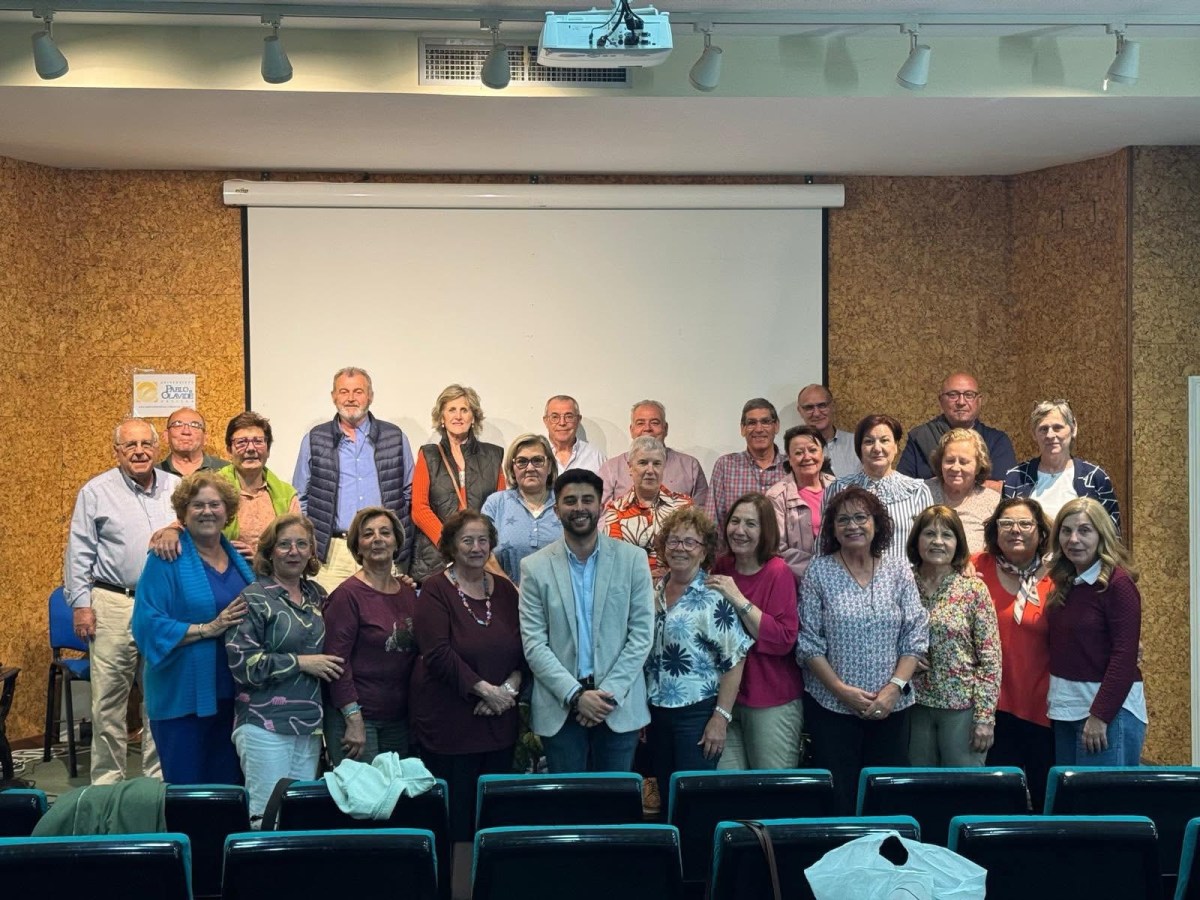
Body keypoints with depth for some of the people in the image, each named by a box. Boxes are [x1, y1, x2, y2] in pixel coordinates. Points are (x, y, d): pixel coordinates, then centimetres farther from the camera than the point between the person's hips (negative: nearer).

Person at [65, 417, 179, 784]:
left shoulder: (176, 488, 8)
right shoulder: (96, 492, 1)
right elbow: (79, 552, 1)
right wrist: (80, 603, -4)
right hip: (113, 605, -3)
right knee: (109, 698, -1)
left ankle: (159, 774, 19)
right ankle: (107, 779, 10)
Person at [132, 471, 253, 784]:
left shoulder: (237, 558, 11)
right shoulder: (168, 559, -8)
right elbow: (148, 625, -16)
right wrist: (208, 629, -22)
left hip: (231, 696, 6)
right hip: (184, 698, -6)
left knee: (229, 791, 14)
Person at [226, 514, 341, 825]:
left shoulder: (317, 595, 13)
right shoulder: (254, 598, -6)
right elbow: (242, 663, -15)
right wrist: (301, 662, -12)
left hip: (308, 726, 6)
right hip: (265, 726, -6)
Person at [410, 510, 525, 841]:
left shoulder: (505, 589, 10)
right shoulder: (435, 589, -5)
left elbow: (524, 646, 8)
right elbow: (437, 653, -15)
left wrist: (510, 686, -9)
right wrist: (484, 689, -17)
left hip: (499, 720, 5)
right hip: (450, 723, -4)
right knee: (456, 814, 0)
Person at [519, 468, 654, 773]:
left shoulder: (632, 559, 1)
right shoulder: (535, 567, 1)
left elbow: (642, 635, -1)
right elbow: (533, 644, -3)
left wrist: (608, 692, -10)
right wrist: (575, 695, -12)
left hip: (619, 707, 0)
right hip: (560, 707, 0)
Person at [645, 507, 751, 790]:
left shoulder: (713, 598, -11)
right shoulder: (653, 594, 7)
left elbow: (734, 660, -14)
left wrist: (721, 717, -17)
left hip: (698, 714, -6)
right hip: (657, 712, 6)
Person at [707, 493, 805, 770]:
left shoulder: (778, 572, -10)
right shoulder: (722, 567, 6)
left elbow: (784, 640, -20)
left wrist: (739, 600, -22)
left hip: (772, 703, -5)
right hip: (726, 697, 5)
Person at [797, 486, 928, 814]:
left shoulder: (899, 571, 4)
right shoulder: (818, 572, -1)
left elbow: (916, 636, 2)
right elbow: (808, 642, -4)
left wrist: (894, 687, -9)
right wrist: (841, 689, -12)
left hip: (891, 707, 2)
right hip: (831, 706, -2)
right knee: (837, 799, 1)